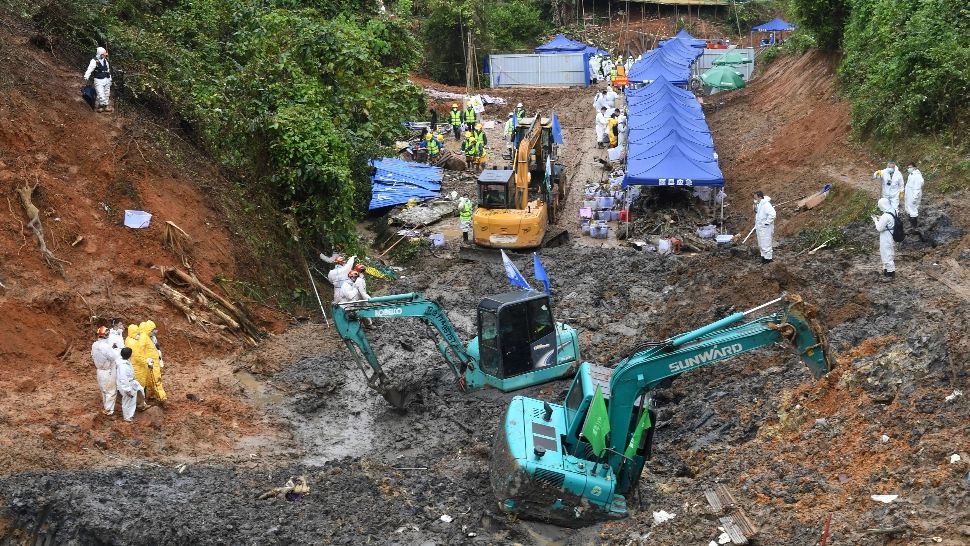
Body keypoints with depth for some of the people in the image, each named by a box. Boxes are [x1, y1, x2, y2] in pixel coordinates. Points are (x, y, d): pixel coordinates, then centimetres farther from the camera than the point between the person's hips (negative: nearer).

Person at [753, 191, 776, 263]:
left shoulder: (766, 205, -20)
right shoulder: (758, 204, 11)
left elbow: (772, 214, -30)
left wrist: (767, 223, -24)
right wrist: (756, 227, 19)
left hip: (765, 228, -10)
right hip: (759, 228, 10)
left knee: (766, 244, -4)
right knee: (761, 244, 17)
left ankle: (768, 258, 4)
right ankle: (763, 255, 28)